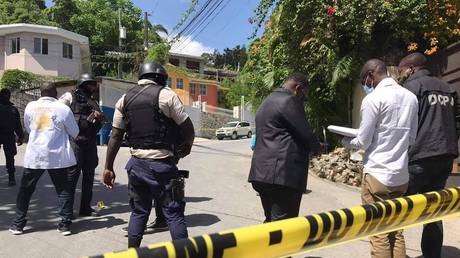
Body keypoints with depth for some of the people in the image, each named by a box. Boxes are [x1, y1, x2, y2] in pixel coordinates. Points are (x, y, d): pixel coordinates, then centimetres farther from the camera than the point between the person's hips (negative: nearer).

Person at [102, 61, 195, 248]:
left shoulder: (125, 99, 9)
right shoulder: (165, 94, -6)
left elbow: (115, 136, 8)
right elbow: (188, 128, -7)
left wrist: (108, 167, 12)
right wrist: (186, 146, 14)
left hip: (136, 163, 5)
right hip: (162, 164, -5)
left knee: (138, 212, 18)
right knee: (174, 213, 3)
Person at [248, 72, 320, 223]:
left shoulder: (267, 102, 22)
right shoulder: (290, 101, -8)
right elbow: (306, 133, -9)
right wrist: (316, 146, 12)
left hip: (261, 172, 10)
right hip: (284, 174, -10)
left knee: (271, 221, 18)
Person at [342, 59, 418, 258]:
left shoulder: (373, 99, -12)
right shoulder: (411, 97, 6)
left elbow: (363, 142, -10)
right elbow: (412, 138, 13)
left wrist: (346, 142, 9)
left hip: (377, 175, -6)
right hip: (401, 176, 6)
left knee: (379, 235, 3)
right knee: (396, 232, 15)